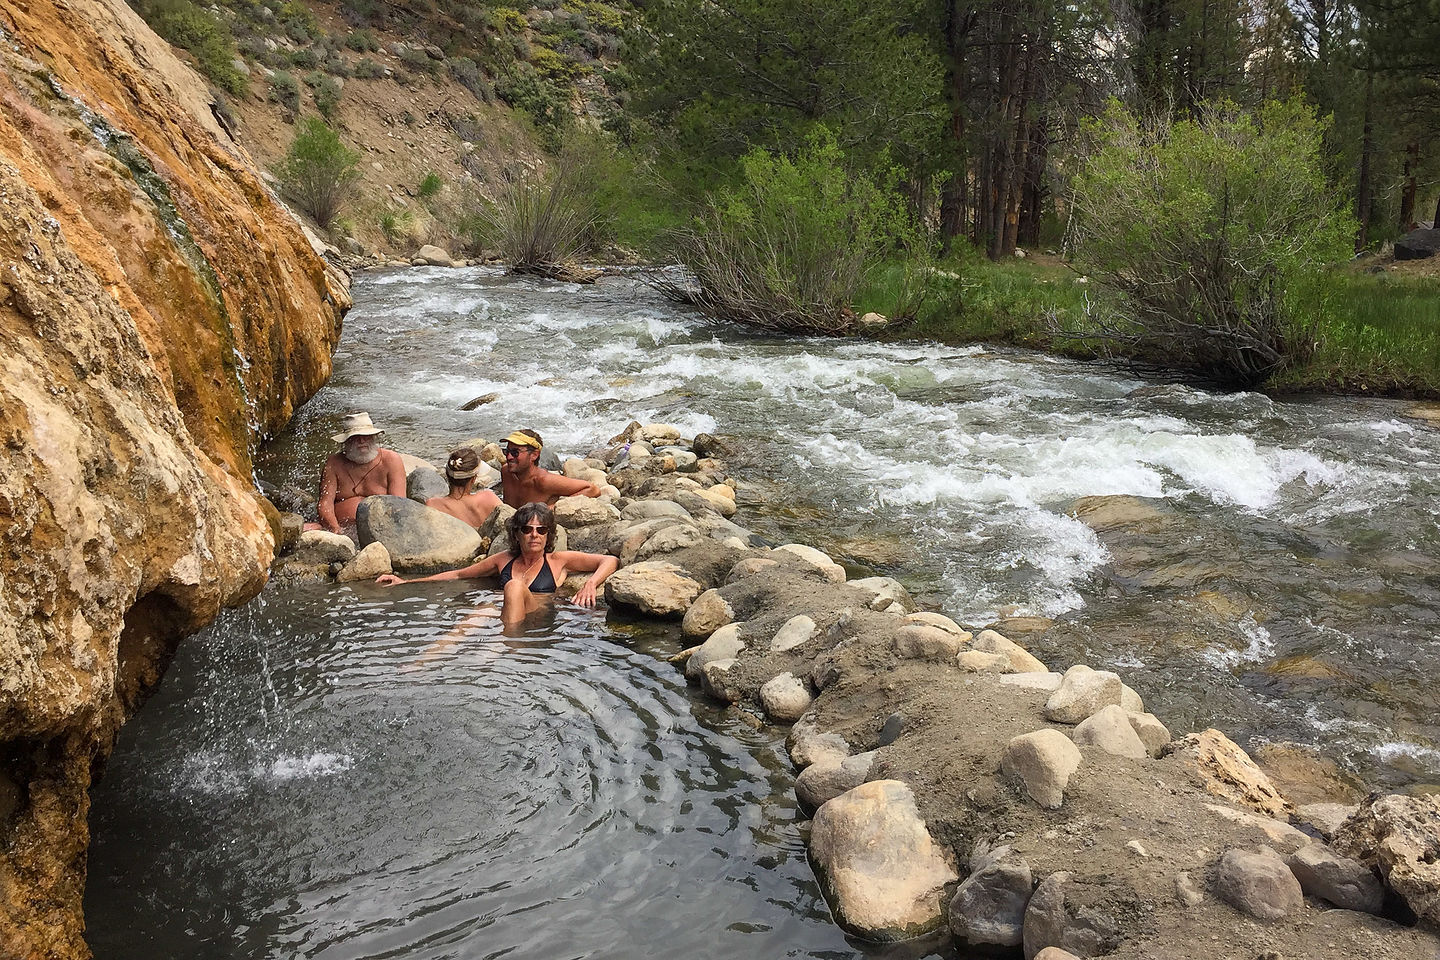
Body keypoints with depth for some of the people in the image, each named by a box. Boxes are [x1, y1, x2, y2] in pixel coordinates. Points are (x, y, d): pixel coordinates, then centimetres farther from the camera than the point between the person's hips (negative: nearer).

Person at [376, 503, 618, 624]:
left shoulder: (558, 560, 17)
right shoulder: (503, 560, 26)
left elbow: (610, 561, 12)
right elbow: (458, 574, 33)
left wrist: (590, 584, -10)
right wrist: (407, 582, 30)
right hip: (501, 616, 2)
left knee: (514, 586, -29)